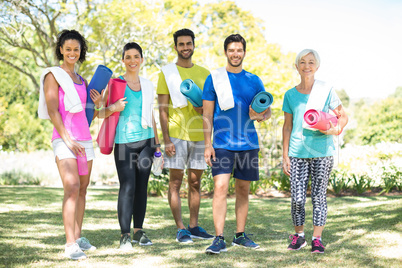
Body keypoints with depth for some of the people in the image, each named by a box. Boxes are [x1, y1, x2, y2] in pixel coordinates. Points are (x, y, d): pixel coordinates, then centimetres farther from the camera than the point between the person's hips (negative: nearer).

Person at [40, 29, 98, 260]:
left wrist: (96, 104, 3)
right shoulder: (53, 76, 0)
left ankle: (78, 237, 17)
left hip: (85, 138, 7)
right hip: (64, 139, -7)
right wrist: (67, 139, -16)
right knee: (72, 188, -17)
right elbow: (52, 111, -9)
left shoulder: (81, 79, 19)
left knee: (83, 189, 8)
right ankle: (70, 245, -18)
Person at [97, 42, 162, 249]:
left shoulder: (147, 85, 14)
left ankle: (138, 231, 13)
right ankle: (125, 234, -4)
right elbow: (100, 113, 0)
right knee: (127, 187, -10)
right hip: (124, 141, -4)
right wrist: (113, 108, -21)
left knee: (142, 186, 4)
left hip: (145, 141, 4)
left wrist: (157, 145, 17)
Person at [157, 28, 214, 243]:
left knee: (195, 182, 8)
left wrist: (205, 108, -6)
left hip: (199, 134, 4)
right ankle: (180, 229, 3)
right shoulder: (167, 73, 2)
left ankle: (193, 226, 16)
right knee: (176, 182, -2)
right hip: (176, 134, -4)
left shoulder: (204, 73, 14)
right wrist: (166, 140, -10)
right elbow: (162, 109, -2)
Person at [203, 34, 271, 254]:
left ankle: (240, 235, 20)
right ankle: (219, 239, -10)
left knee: (243, 190, 9)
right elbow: (207, 114, 3)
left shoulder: (254, 81, 9)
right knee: (220, 187, -13)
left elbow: (267, 110, 14)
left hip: (248, 143, 3)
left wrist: (261, 116, -11)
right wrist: (207, 144, -4)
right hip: (222, 143, -3)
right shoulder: (214, 79, 3)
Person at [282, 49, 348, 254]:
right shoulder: (290, 95, 7)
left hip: (322, 152, -1)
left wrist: (337, 128, -16)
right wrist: (285, 156, 7)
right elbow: (287, 126, 11)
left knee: (319, 196, 2)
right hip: (298, 152, 1)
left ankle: (317, 239, 11)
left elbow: (343, 116, 7)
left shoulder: (326, 91, 2)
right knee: (297, 198, -1)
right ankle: (299, 236, 17)